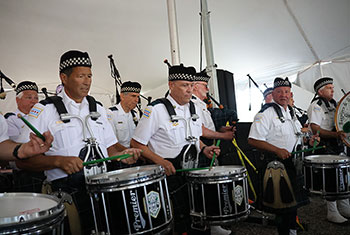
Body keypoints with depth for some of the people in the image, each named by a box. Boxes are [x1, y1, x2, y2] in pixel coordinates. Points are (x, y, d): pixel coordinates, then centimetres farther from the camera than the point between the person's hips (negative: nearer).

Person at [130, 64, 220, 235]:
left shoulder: (191, 107, 9)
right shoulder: (156, 109, -13)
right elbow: (136, 143, -12)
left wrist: (204, 148, 2)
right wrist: (160, 161, -23)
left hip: (193, 172, 6)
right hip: (169, 174, -6)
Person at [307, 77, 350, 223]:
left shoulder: (332, 104, 17)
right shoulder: (316, 106, -12)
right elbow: (316, 130, -21)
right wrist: (335, 134, -30)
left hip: (336, 145, 9)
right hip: (325, 147, -9)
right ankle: (332, 213, 6)